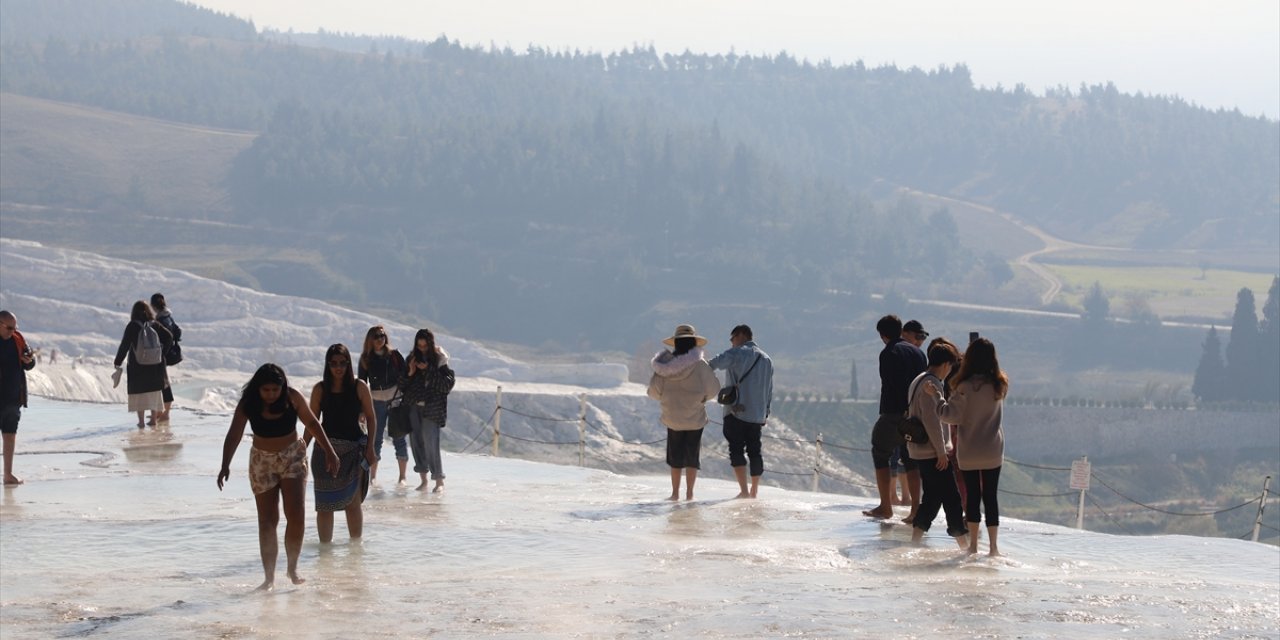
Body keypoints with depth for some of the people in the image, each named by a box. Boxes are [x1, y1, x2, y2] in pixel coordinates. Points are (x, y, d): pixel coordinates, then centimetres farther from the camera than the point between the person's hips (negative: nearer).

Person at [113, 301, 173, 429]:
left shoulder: (132, 326, -8)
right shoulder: (155, 325, 1)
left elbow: (124, 346, -10)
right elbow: (169, 337, -7)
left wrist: (117, 363, -4)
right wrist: (161, 353, 2)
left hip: (137, 364, -3)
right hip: (155, 364, 3)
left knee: (138, 391, 3)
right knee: (154, 391, 14)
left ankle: (141, 421, -4)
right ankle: (154, 419, 17)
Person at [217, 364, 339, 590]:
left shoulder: (292, 398, -14)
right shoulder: (248, 405, -16)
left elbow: (311, 423, -1)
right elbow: (234, 436, -21)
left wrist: (329, 451, -1)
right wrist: (225, 466, -34)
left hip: (292, 457, 0)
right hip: (262, 461, 0)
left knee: (296, 516, -10)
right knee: (267, 521, 0)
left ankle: (293, 568, 8)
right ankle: (269, 577, 4)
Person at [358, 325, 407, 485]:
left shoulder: (394, 355, 1)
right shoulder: (366, 359, 4)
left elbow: (404, 376, 4)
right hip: (376, 401, 1)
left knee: (399, 437, 0)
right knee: (375, 438, 0)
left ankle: (402, 476, 5)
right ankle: (373, 476, 7)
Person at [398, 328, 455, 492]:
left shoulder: (439, 359, 0)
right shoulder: (412, 358, 12)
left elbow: (447, 384, -10)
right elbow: (402, 385, 13)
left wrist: (428, 371, -15)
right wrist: (409, 373, -6)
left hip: (432, 409, -5)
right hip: (413, 406, 5)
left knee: (431, 443, -10)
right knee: (416, 442, 3)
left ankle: (439, 480, -1)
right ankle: (423, 480, 12)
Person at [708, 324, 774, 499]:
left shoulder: (737, 353, -4)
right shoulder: (766, 359, 16)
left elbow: (718, 362, -25)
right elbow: (769, 389, 19)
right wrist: (766, 412, 24)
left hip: (737, 412, -6)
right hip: (758, 414, 6)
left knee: (736, 450, -5)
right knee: (755, 451, 12)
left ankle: (744, 491, -14)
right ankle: (754, 491, 16)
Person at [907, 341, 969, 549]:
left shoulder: (918, 381, 15)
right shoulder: (932, 385, -17)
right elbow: (932, 421, -22)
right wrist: (941, 452, -17)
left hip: (920, 451, 10)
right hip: (932, 453, -10)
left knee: (932, 497, 13)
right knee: (951, 498, -4)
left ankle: (915, 539, 11)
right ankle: (964, 544, 0)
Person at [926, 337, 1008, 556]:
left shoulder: (966, 387, -16)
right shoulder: (999, 385, -3)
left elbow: (951, 416, -15)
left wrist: (935, 396, -5)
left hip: (969, 453, -2)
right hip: (993, 452, 2)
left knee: (972, 496, 8)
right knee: (991, 497, 6)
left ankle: (973, 545, 12)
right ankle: (993, 546, 4)